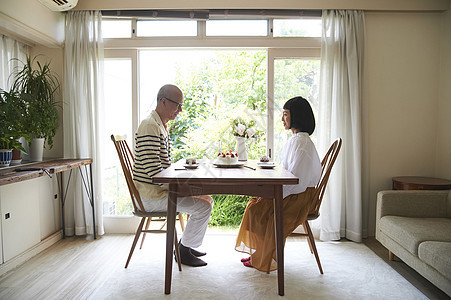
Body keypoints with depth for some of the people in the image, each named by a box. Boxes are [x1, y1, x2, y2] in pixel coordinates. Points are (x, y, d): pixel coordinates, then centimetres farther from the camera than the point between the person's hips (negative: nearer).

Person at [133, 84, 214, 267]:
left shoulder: (161, 126, 16)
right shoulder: (150, 126, -19)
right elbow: (153, 171, -25)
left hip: (161, 189, 10)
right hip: (151, 196, -10)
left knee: (207, 200, 12)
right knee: (203, 207, -15)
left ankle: (186, 245, 22)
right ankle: (184, 251, 6)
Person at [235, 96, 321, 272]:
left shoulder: (301, 141, -19)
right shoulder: (295, 139, 13)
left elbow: (296, 178, -24)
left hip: (298, 197, -9)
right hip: (291, 192, 9)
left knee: (258, 209, -16)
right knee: (254, 204, 0)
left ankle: (266, 259, 4)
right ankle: (257, 252, 9)